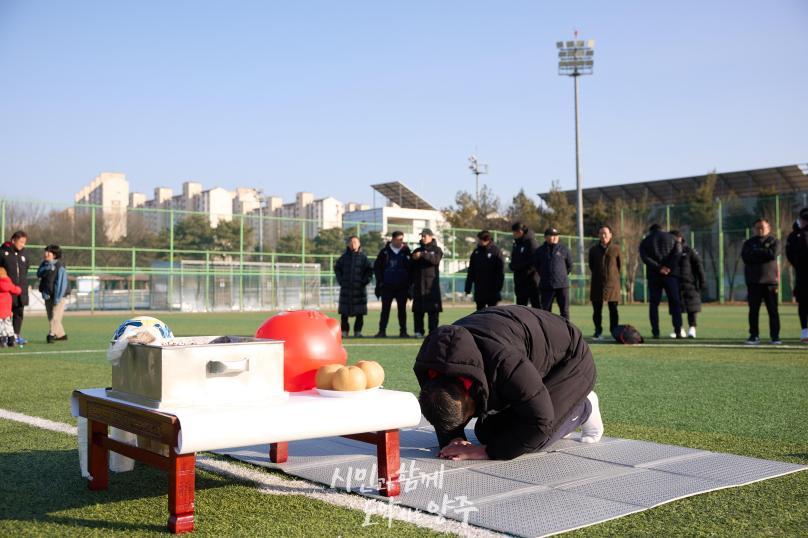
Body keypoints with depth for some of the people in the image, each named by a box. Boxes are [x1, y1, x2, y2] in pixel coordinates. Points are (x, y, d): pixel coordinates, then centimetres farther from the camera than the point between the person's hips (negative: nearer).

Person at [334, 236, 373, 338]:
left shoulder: (362, 257, 1)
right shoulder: (344, 256, 6)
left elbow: (370, 270, 4)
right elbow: (337, 268, 15)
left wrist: (365, 281, -5)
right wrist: (340, 280, 6)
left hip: (359, 288, -1)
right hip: (345, 288, 2)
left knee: (359, 312, 1)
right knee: (344, 312, 3)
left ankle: (358, 331, 11)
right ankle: (344, 331, 11)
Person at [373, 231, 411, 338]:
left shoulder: (406, 252, 3)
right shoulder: (385, 252, 2)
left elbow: (411, 268, 4)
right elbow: (376, 267, 4)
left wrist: (409, 283, -3)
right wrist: (380, 281, -3)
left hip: (402, 286, 0)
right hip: (387, 286, 0)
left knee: (402, 309, 5)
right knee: (385, 309, 2)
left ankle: (403, 331, 10)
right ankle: (382, 331, 6)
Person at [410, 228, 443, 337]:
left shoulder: (436, 250, 7)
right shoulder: (417, 251, 18)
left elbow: (436, 260, -16)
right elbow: (411, 267, 17)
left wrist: (423, 255, -25)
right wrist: (411, 281, 7)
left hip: (432, 283, -3)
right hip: (419, 283, 3)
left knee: (433, 308, -5)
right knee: (418, 309, 0)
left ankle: (433, 331, -2)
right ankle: (418, 331, 4)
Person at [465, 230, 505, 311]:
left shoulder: (496, 251, -7)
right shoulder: (476, 252, 6)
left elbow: (501, 271, -9)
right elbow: (471, 272, 9)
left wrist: (498, 287, -14)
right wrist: (468, 288, 6)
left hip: (492, 290, -4)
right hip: (479, 290, 4)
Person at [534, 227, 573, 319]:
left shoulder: (564, 249, 4)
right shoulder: (540, 251, 5)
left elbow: (569, 265, 14)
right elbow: (536, 265, 17)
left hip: (562, 285, -1)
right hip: (546, 286, 1)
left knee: (564, 309, 0)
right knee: (546, 309, 5)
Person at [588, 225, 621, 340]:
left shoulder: (616, 248, 2)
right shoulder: (594, 249, 6)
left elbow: (620, 265, 10)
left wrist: (615, 276, 10)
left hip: (612, 282, -1)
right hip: (597, 283, 1)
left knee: (613, 309, 1)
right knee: (597, 309, 1)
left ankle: (614, 332, 7)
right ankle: (598, 332, 7)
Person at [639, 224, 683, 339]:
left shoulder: (645, 241, 13)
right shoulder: (671, 237, 14)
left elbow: (645, 257, -6)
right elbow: (678, 251, -5)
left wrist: (658, 268, -12)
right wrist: (669, 267, -10)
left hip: (653, 275, 0)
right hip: (671, 274, 0)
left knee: (654, 304, 5)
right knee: (675, 302, 3)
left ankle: (655, 332, -2)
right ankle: (678, 330, -8)